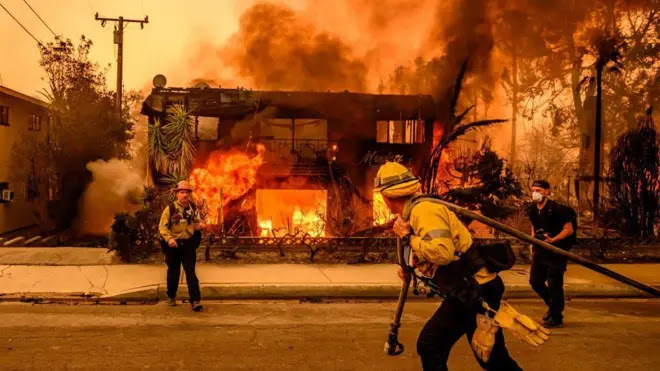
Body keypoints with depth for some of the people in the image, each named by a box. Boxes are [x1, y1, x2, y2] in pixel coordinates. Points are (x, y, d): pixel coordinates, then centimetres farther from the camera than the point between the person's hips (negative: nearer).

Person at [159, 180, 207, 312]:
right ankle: (171, 297, 34)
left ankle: (196, 301, -6)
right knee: (173, 272, 14)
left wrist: (202, 225, -3)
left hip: (189, 244, 1)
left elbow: (198, 220, 21)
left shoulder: (193, 207, 4)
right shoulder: (170, 208, -8)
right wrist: (169, 238, -27)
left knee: (191, 272, -4)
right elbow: (162, 226, -11)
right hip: (174, 245, -1)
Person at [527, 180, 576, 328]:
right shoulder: (532, 209, 4)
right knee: (535, 280, 11)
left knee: (554, 284, -3)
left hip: (556, 251, -7)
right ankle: (552, 305, 34)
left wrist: (553, 240, -27)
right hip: (540, 250, 7)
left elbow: (569, 230, -15)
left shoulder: (556, 209, -17)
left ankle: (556, 318, 11)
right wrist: (532, 243, 11)